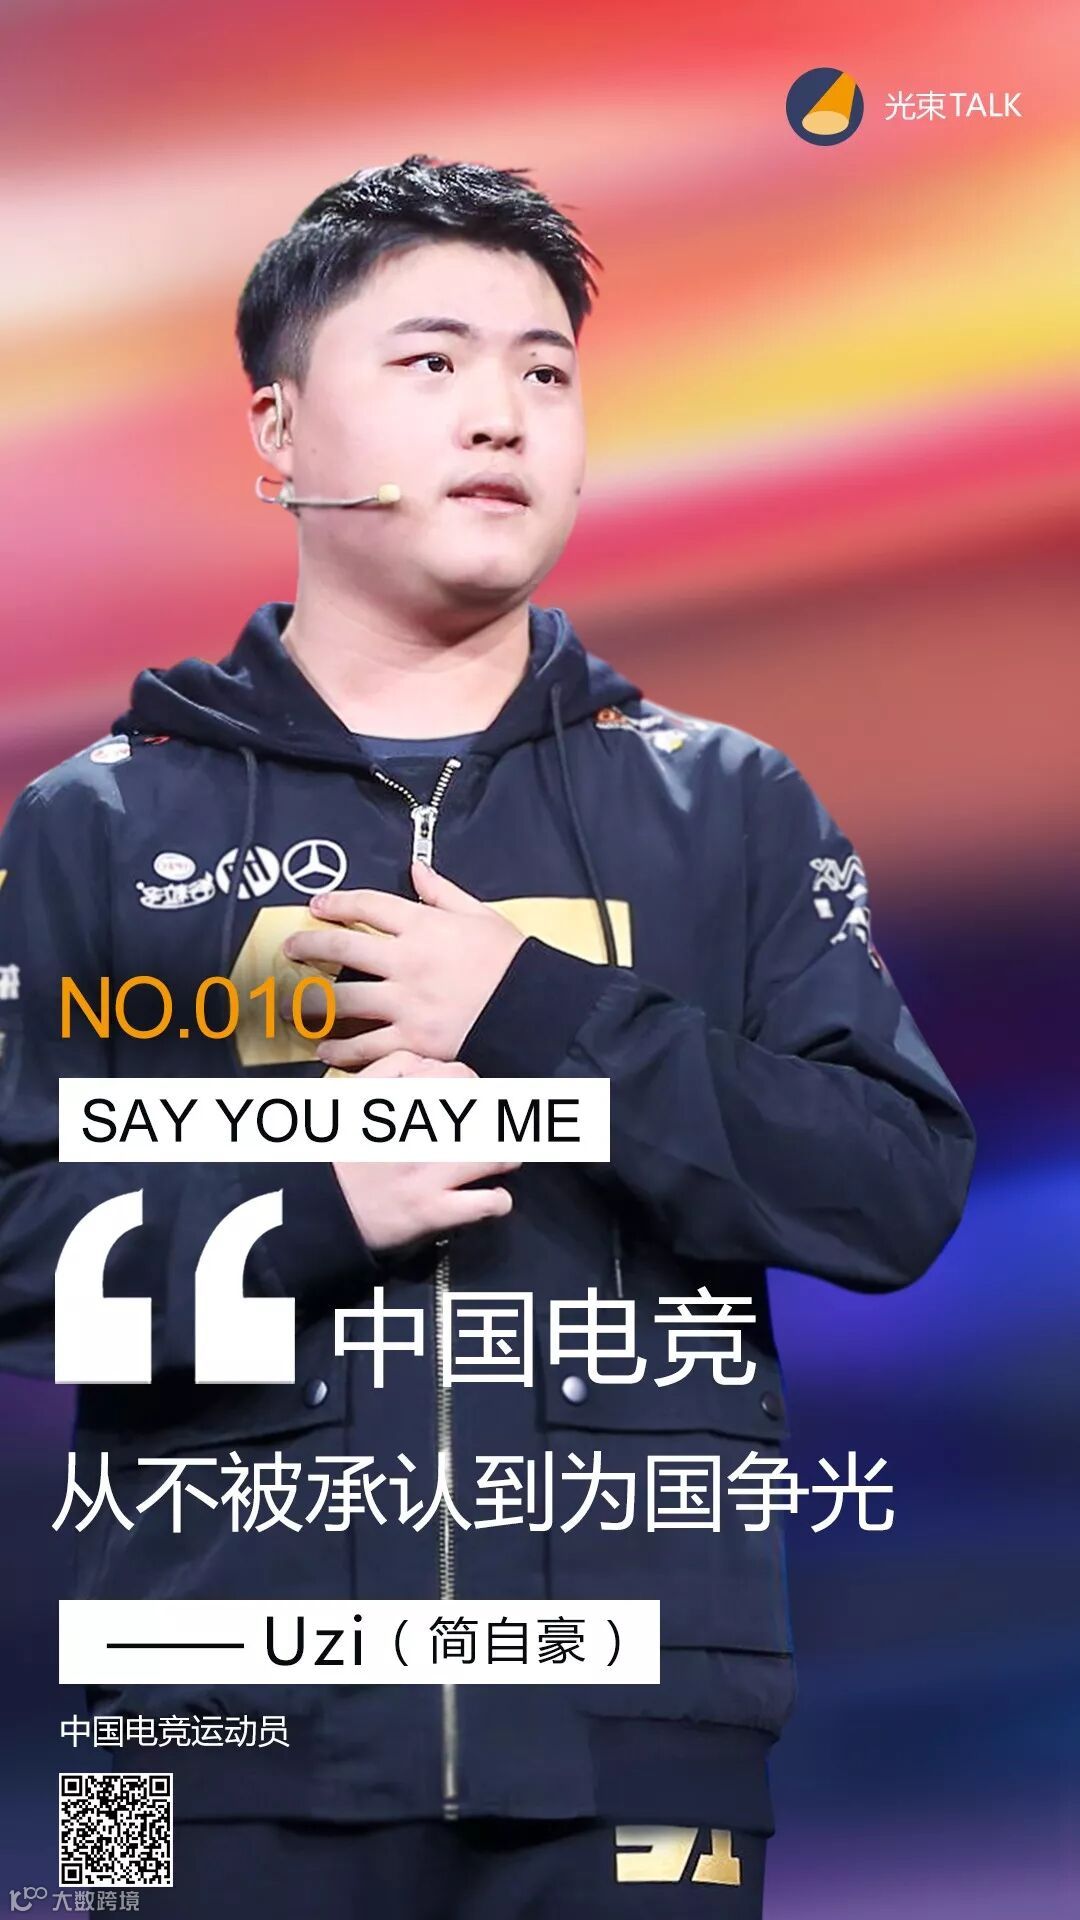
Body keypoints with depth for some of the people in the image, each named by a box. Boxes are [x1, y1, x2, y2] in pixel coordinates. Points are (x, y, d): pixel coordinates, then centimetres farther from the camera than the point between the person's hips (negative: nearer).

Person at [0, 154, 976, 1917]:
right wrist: (308, 1202, -14)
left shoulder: (732, 811, 10)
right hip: (240, 1731, -1)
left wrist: (542, 1015, -10)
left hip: (642, 1724, 1)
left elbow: (905, 1190, 0)